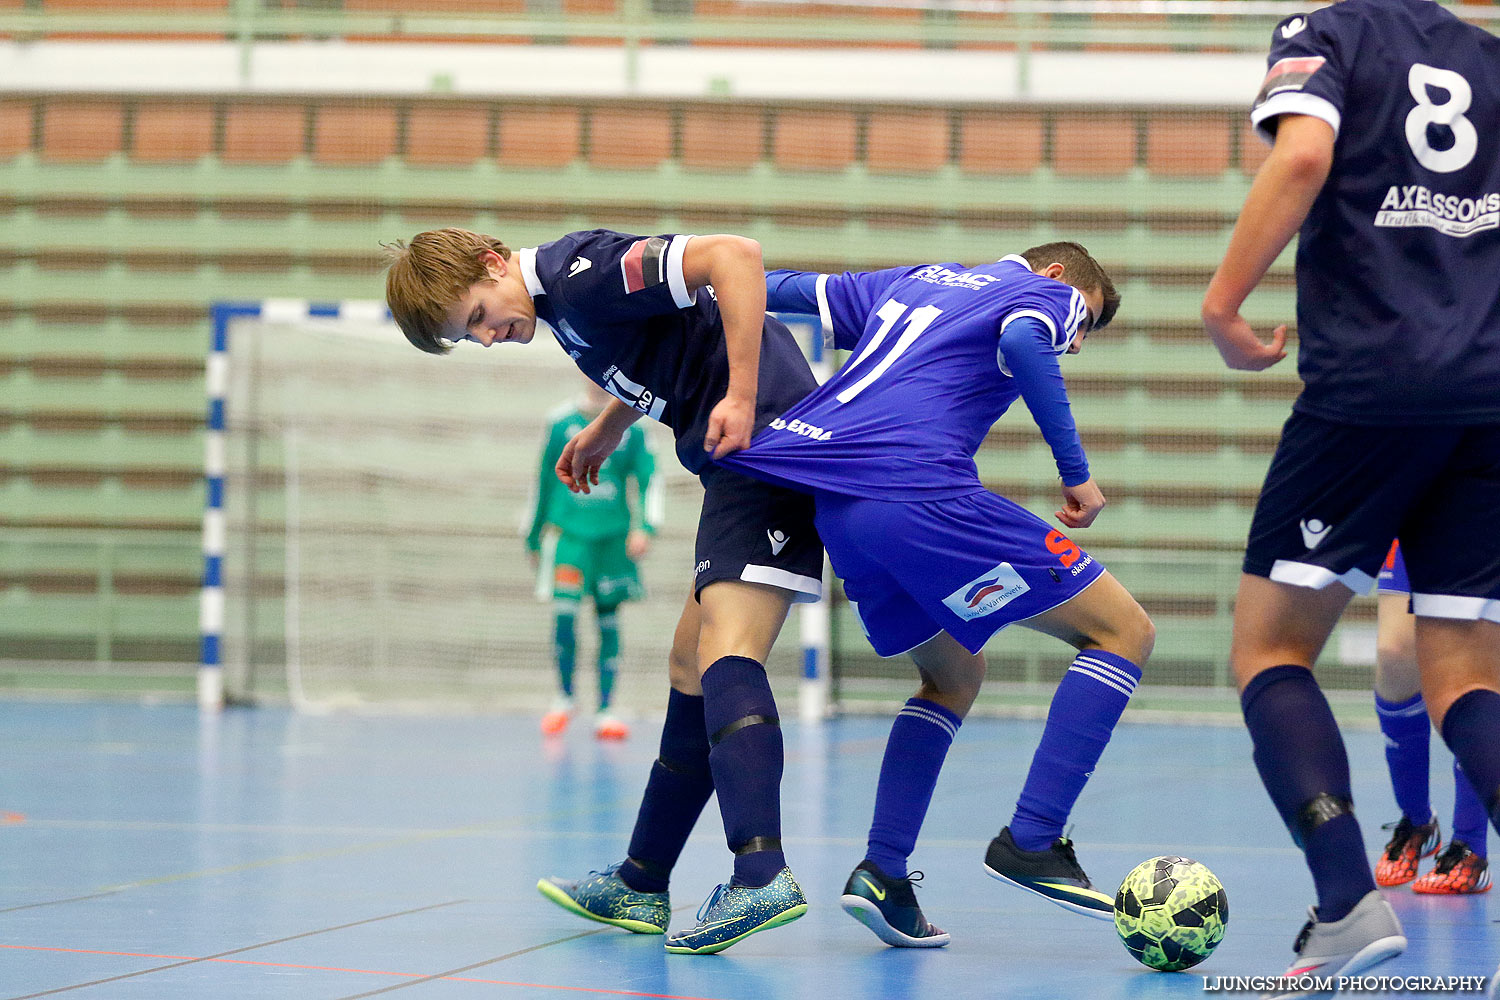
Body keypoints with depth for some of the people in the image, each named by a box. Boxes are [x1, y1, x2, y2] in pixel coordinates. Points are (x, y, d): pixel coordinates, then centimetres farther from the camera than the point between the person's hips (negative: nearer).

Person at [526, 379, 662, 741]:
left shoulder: (631, 428, 4)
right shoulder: (561, 423, 4)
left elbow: (650, 480, 3)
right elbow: (544, 480, 12)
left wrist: (645, 527, -12)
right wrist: (534, 535, 16)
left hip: (613, 535, 1)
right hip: (568, 531, -1)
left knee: (608, 621, 2)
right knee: (565, 612, -15)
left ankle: (605, 712, 7)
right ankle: (564, 698, 3)